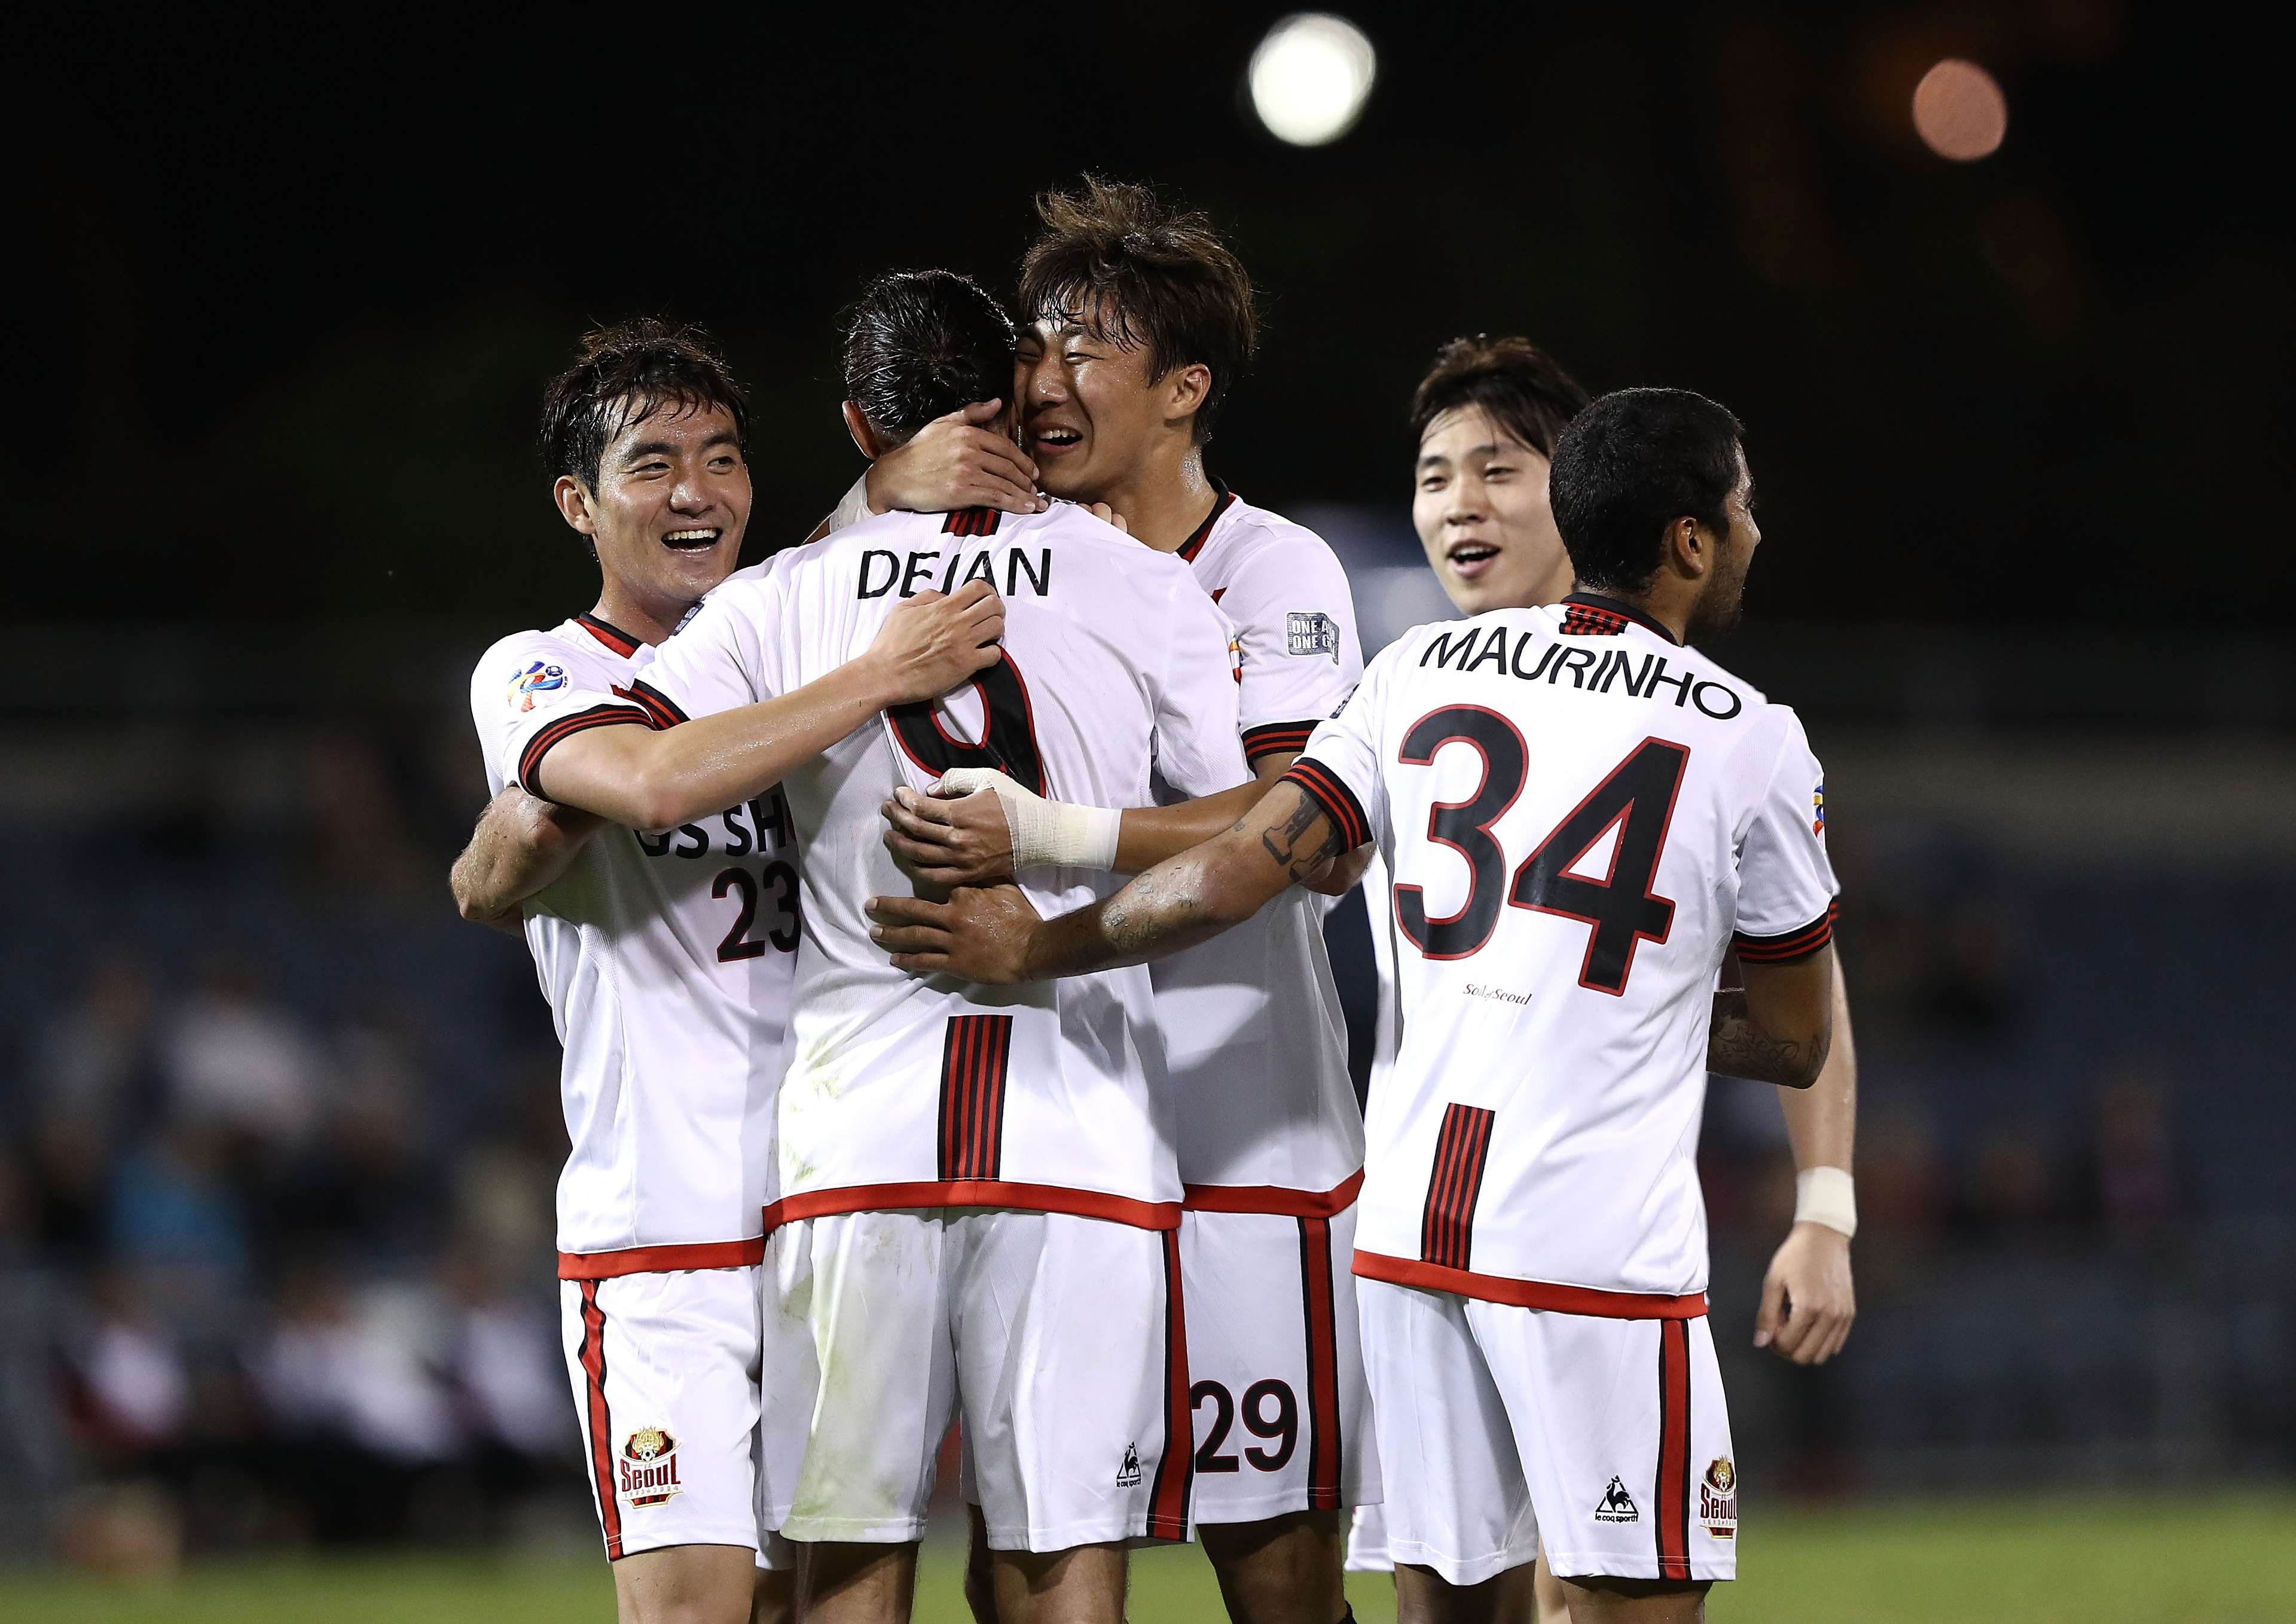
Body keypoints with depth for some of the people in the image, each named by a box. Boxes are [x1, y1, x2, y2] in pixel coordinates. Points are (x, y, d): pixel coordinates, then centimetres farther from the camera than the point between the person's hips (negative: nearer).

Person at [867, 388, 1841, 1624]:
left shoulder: (1426, 672, 7)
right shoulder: (1753, 745, -1)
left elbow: (1235, 878, 1)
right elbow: (1794, 1044, 8)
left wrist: (1031, 948, 13)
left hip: (1411, 1228, 4)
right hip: (1599, 1245, -4)